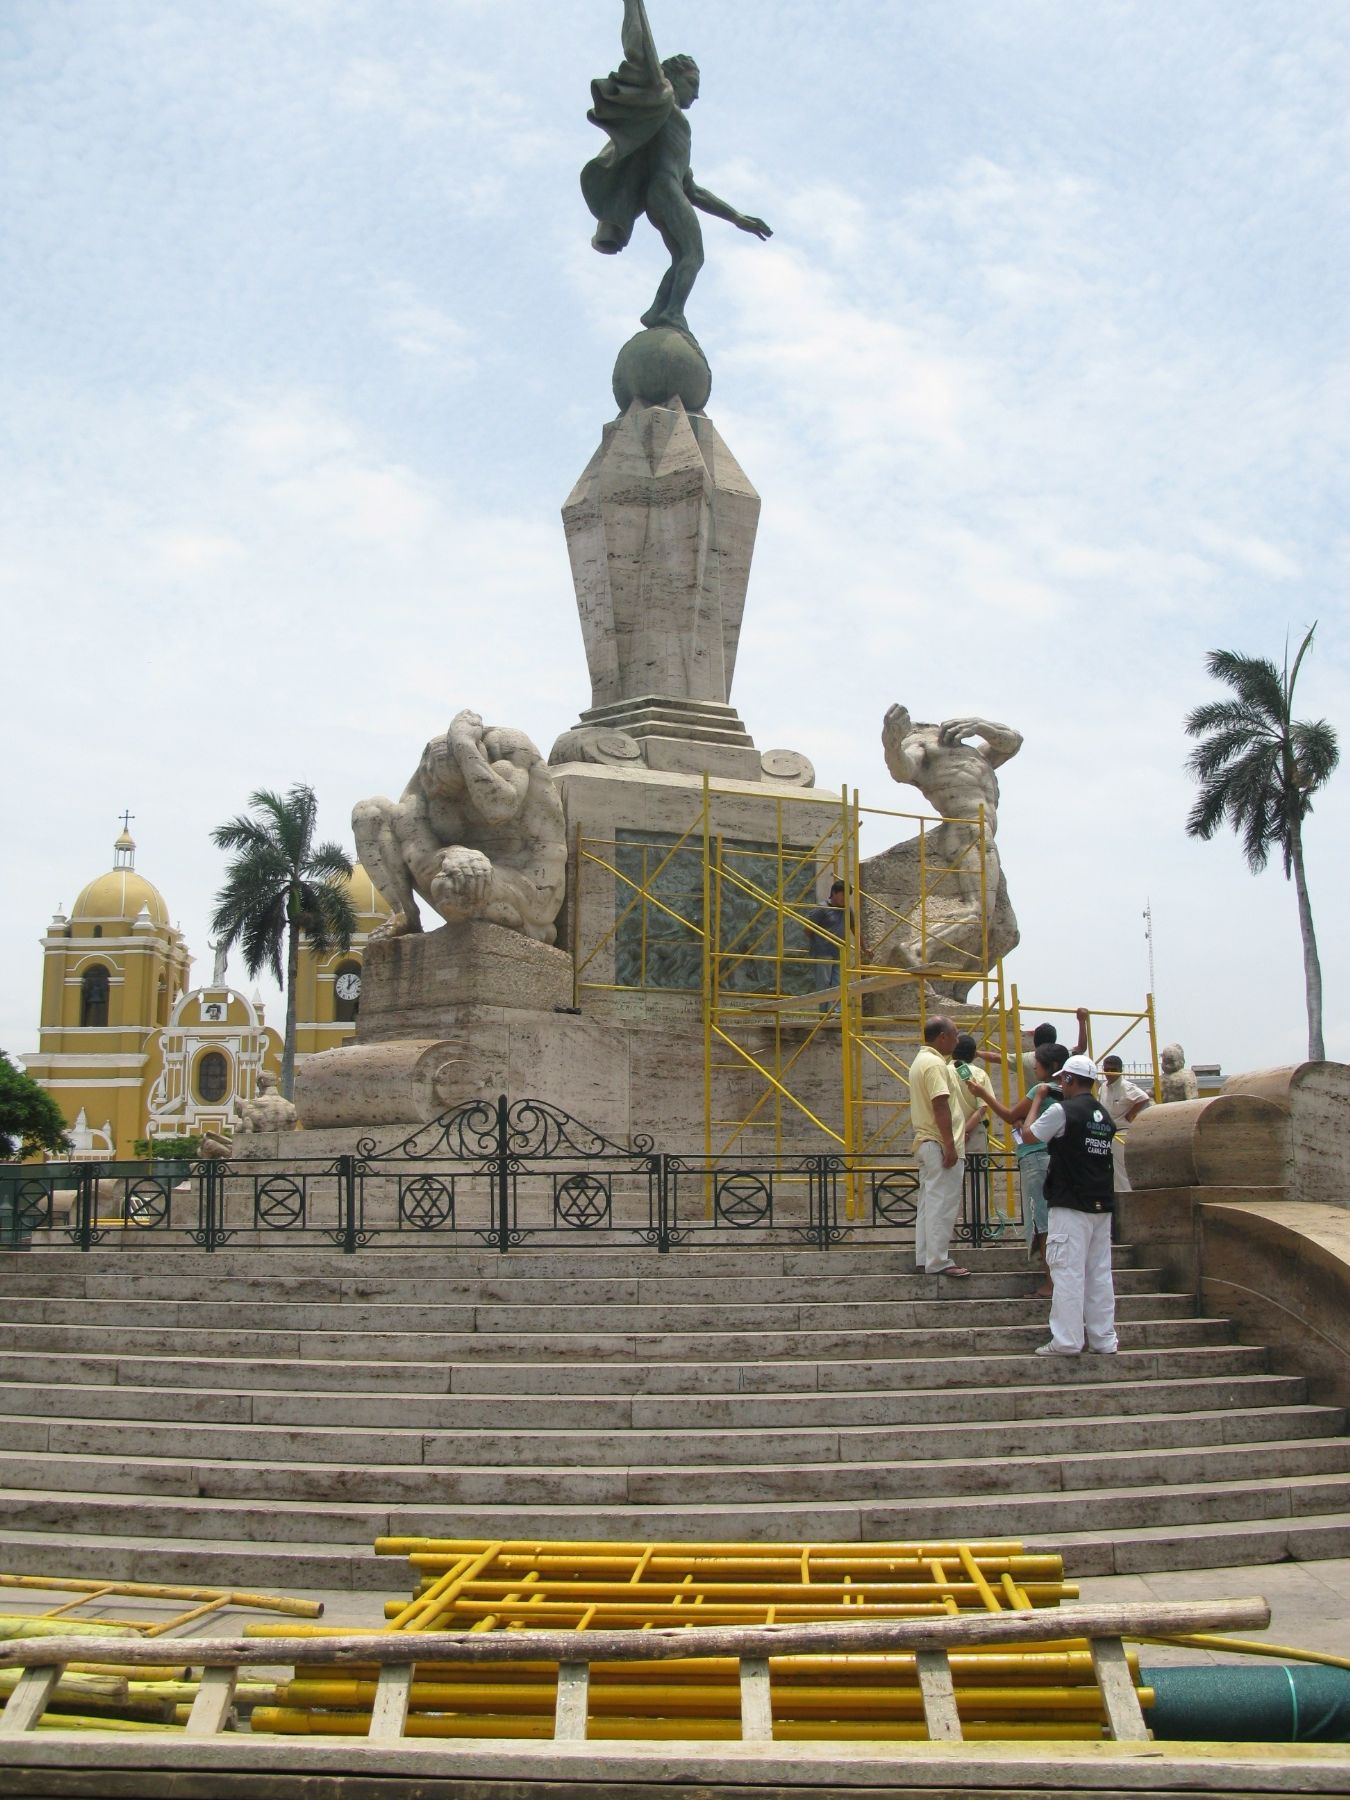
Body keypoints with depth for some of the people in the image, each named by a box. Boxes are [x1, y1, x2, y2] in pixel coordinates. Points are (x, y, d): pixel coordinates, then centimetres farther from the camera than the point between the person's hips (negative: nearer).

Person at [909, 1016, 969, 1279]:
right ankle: (938, 1262, -4)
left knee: (928, 1203, 12)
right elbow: (940, 1105, -22)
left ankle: (924, 1258, 16)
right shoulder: (936, 1064, -16)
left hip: (925, 1143, 11)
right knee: (942, 1205, -6)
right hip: (940, 1144, -11)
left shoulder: (921, 1061, 17)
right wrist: (950, 1145, -24)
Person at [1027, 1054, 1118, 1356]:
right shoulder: (1104, 1115, 11)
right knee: (1100, 1272, 9)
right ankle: (1104, 1339, 12)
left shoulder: (1062, 1110, -10)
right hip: (1102, 1204, 7)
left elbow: (1030, 1135, 0)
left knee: (1068, 1272, -5)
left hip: (1071, 1206, -7)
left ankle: (1066, 1340, -6)